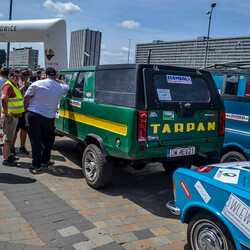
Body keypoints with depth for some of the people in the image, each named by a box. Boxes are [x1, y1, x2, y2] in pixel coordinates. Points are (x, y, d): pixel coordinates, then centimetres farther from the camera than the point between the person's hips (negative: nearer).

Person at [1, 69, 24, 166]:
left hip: (15, 116, 10)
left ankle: (8, 155, 32)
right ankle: (5, 159, 0)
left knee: (9, 137, 19)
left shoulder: (14, 86, 16)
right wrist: (6, 112, -29)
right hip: (9, 116, -10)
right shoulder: (8, 86, -17)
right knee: (7, 138, -5)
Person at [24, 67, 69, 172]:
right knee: (48, 140, 20)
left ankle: (36, 165, 8)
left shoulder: (37, 83, -4)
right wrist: (56, 80, 23)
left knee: (35, 141, 3)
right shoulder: (61, 88, 2)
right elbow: (67, 86, 27)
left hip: (33, 115, -1)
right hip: (49, 117, 1)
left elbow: (26, 97, -3)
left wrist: (26, 109, 10)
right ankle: (45, 161, 28)